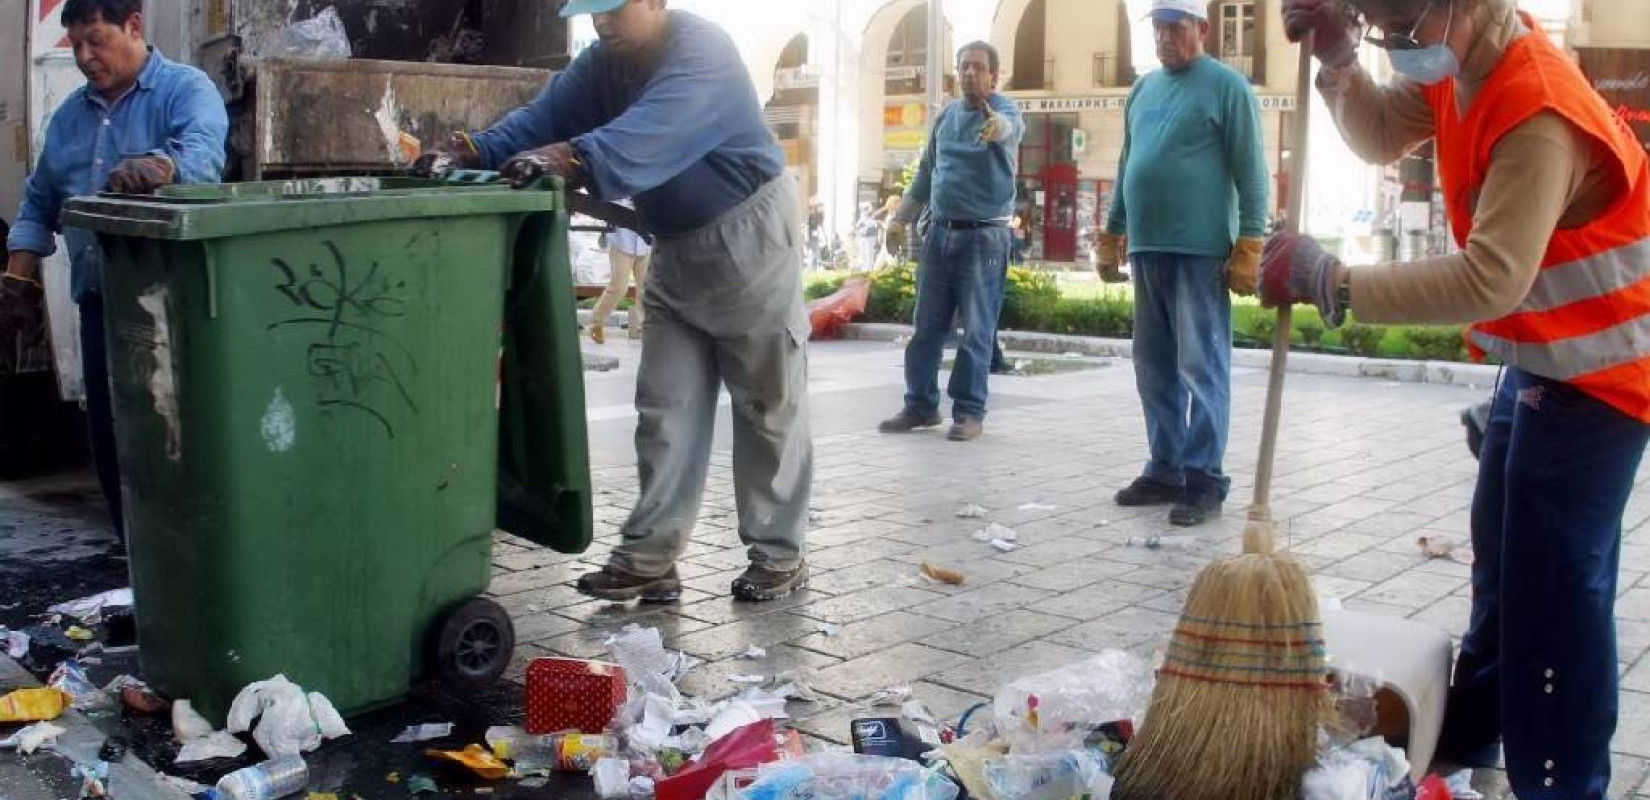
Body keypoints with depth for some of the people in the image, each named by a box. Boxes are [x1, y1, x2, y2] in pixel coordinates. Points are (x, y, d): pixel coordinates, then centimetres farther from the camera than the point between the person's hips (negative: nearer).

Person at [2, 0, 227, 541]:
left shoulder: (186, 89, -4)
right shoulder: (71, 113, 18)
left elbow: (202, 153, -25)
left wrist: (159, 167, -46)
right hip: (101, 300, 7)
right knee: (109, 437, 9)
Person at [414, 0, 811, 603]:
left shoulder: (701, 53, -23)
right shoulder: (603, 63, 2)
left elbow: (653, 133, -41)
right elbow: (544, 115, -8)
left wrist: (575, 159, -56)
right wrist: (474, 153, -25)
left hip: (745, 234, -8)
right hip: (677, 245, 8)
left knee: (767, 404, 0)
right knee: (665, 407, 4)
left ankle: (779, 554, 8)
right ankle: (649, 556, 6)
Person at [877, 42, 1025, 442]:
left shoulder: (1004, 109, -6)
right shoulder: (946, 115, 12)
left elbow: (1011, 125, -33)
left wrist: (996, 126, -56)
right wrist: (902, 218, 19)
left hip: (984, 235, -6)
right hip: (940, 231, 6)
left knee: (977, 329, -2)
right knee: (927, 325, 8)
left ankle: (969, 411, 5)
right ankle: (920, 405, 16)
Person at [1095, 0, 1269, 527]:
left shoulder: (1227, 86, -3)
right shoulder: (1142, 89, 17)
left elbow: (1250, 172, -7)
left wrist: (1248, 246, -13)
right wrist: (1110, 237, 20)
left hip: (1201, 251, -7)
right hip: (1147, 249, 7)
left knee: (1201, 367, -4)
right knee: (1155, 368, 10)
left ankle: (1204, 480, 0)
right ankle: (1165, 470, 19)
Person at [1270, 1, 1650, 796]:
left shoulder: (1539, 114, -31)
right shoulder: (1461, 67, -2)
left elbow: (1490, 281, -39)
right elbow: (1379, 136, 9)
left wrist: (1329, 281, -36)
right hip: (1541, 359, 10)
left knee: (1553, 585, -10)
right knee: (1500, 555, 19)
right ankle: (1468, 736, 36)